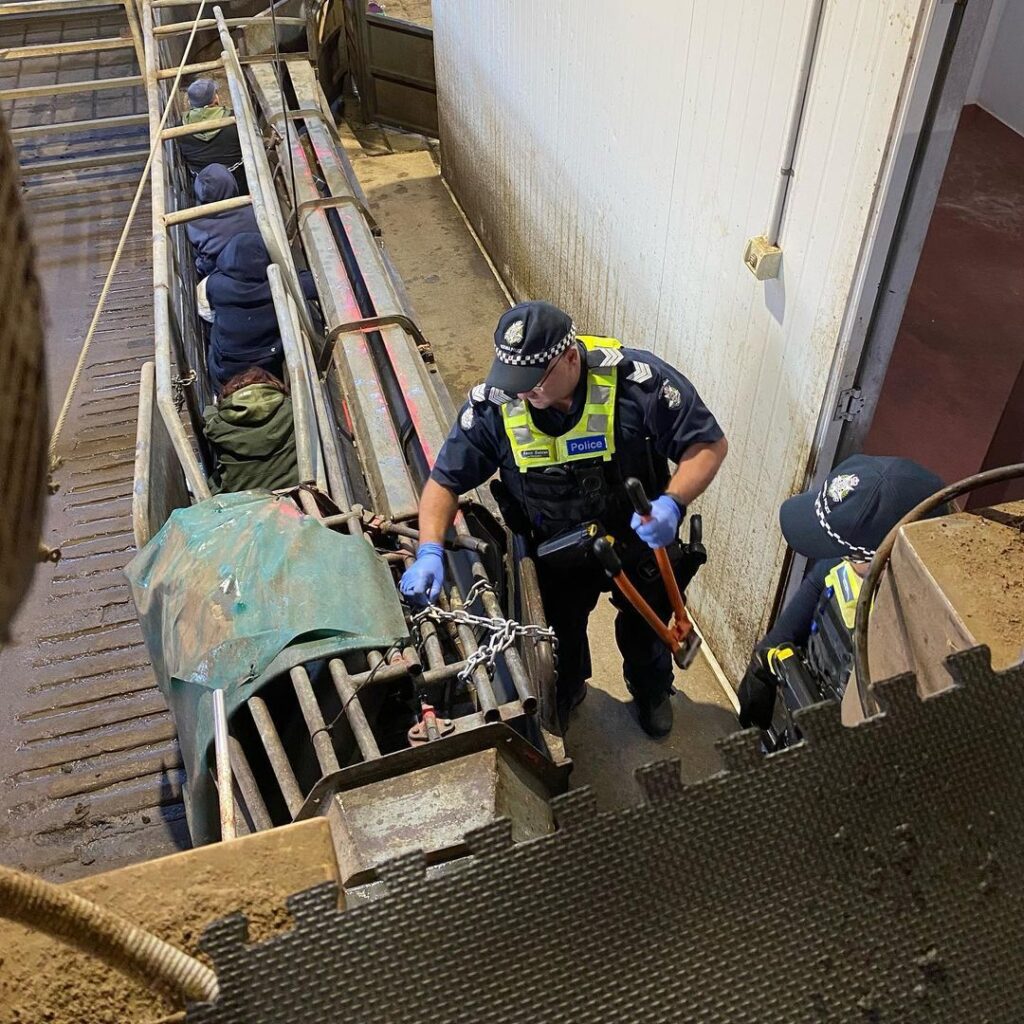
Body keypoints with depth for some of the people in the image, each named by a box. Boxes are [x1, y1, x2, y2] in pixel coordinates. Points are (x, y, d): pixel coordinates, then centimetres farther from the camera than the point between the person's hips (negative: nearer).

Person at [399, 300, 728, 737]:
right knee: (560, 635, 27)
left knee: (644, 629, 28)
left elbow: (709, 443, -23)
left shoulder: (637, 380, -33)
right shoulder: (493, 405, -27)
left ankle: (651, 692, 63)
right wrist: (430, 551, -32)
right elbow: (445, 480, -16)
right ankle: (566, 692, 63)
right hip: (555, 552, 1)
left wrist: (672, 502, -41)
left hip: (640, 539, -1)